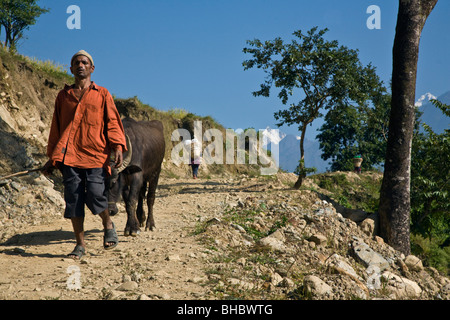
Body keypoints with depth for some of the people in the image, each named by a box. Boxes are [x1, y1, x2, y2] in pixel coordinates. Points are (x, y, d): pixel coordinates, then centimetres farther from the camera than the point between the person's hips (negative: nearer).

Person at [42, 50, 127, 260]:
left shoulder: (102, 94, 12)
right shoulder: (63, 96, 18)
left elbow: (113, 122, 5)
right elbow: (56, 128, 21)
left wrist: (117, 147, -12)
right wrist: (52, 159, 17)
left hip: (95, 155, -2)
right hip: (69, 156, 3)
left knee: (95, 195, -14)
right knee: (73, 199, -2)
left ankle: (108, 225, 16)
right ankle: (80, 245, 9)